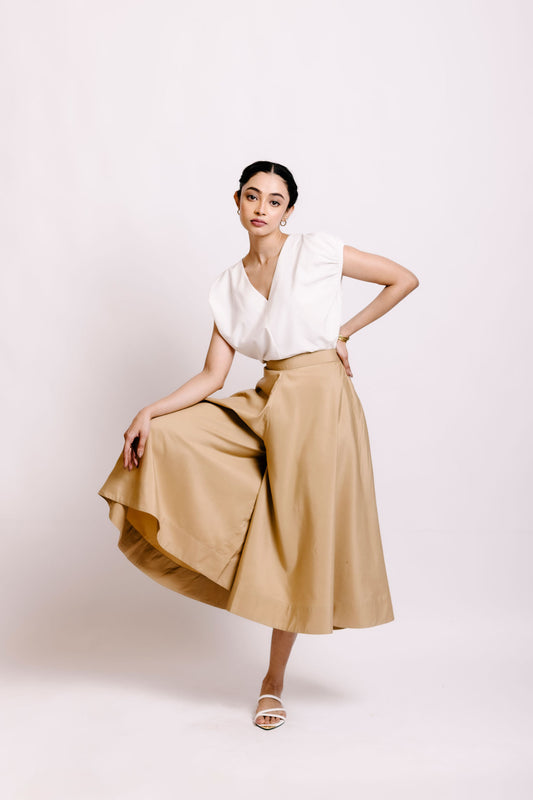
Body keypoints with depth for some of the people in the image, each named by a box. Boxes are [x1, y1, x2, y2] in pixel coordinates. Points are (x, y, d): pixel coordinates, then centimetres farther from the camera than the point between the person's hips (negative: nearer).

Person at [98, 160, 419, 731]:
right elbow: (212, 376, 4)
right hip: (266, 406, 5)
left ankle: (274, 681, 17)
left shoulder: (317, 251, -3)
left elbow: (405, 279, 2)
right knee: (167, 437, -11)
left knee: (298, 539, 1)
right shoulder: (229, 286, 8)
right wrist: (149, 413, -8)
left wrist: (343, 332, 0)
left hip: (319, 403, -5)